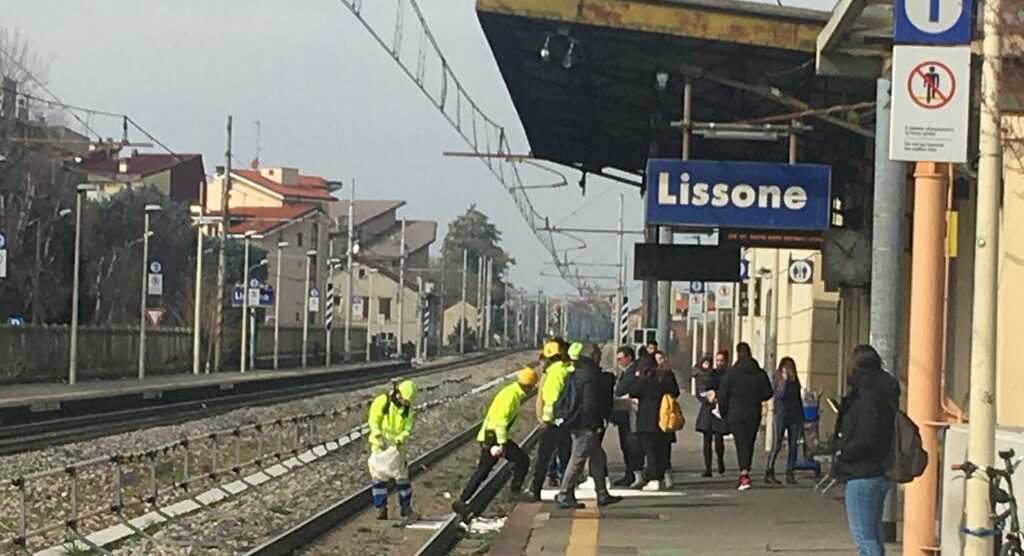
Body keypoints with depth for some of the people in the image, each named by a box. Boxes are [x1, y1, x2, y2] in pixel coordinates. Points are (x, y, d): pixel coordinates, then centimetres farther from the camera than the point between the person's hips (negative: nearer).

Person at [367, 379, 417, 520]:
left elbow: (407, 430, -5)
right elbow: (373, 421, -13)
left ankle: (406, 508, 16)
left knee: (402, 477, 4)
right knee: (379, 477, -1)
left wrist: (399, 441, -24)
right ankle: (381, 508, 7)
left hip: (397, 447, 2)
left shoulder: (408, 409, -4)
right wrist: (379, 438, -26)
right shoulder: (382, 402, -13)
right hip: (380, 446, -2)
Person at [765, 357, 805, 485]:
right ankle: (769, 473, 1)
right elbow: (779, 395, -16)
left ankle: (790, 474, 5)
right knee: (776, 446, -5)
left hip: (794, 417, 5)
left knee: (793, 446, 2)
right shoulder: (776, 379, -1)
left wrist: (802, 417, 15)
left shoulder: (795, 381, 13)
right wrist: (785, 380, -18)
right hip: (780, 415, -5)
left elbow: (799, 399, 17)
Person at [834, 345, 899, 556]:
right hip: (879, 473, 10)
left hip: (864, 473, -10)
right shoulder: (882, 393, 12)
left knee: (863, 535, -7)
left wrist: (843, 453, -9)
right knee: (872, 535, 17)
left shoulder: (868, 396, -18)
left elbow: (867, 439, -24)